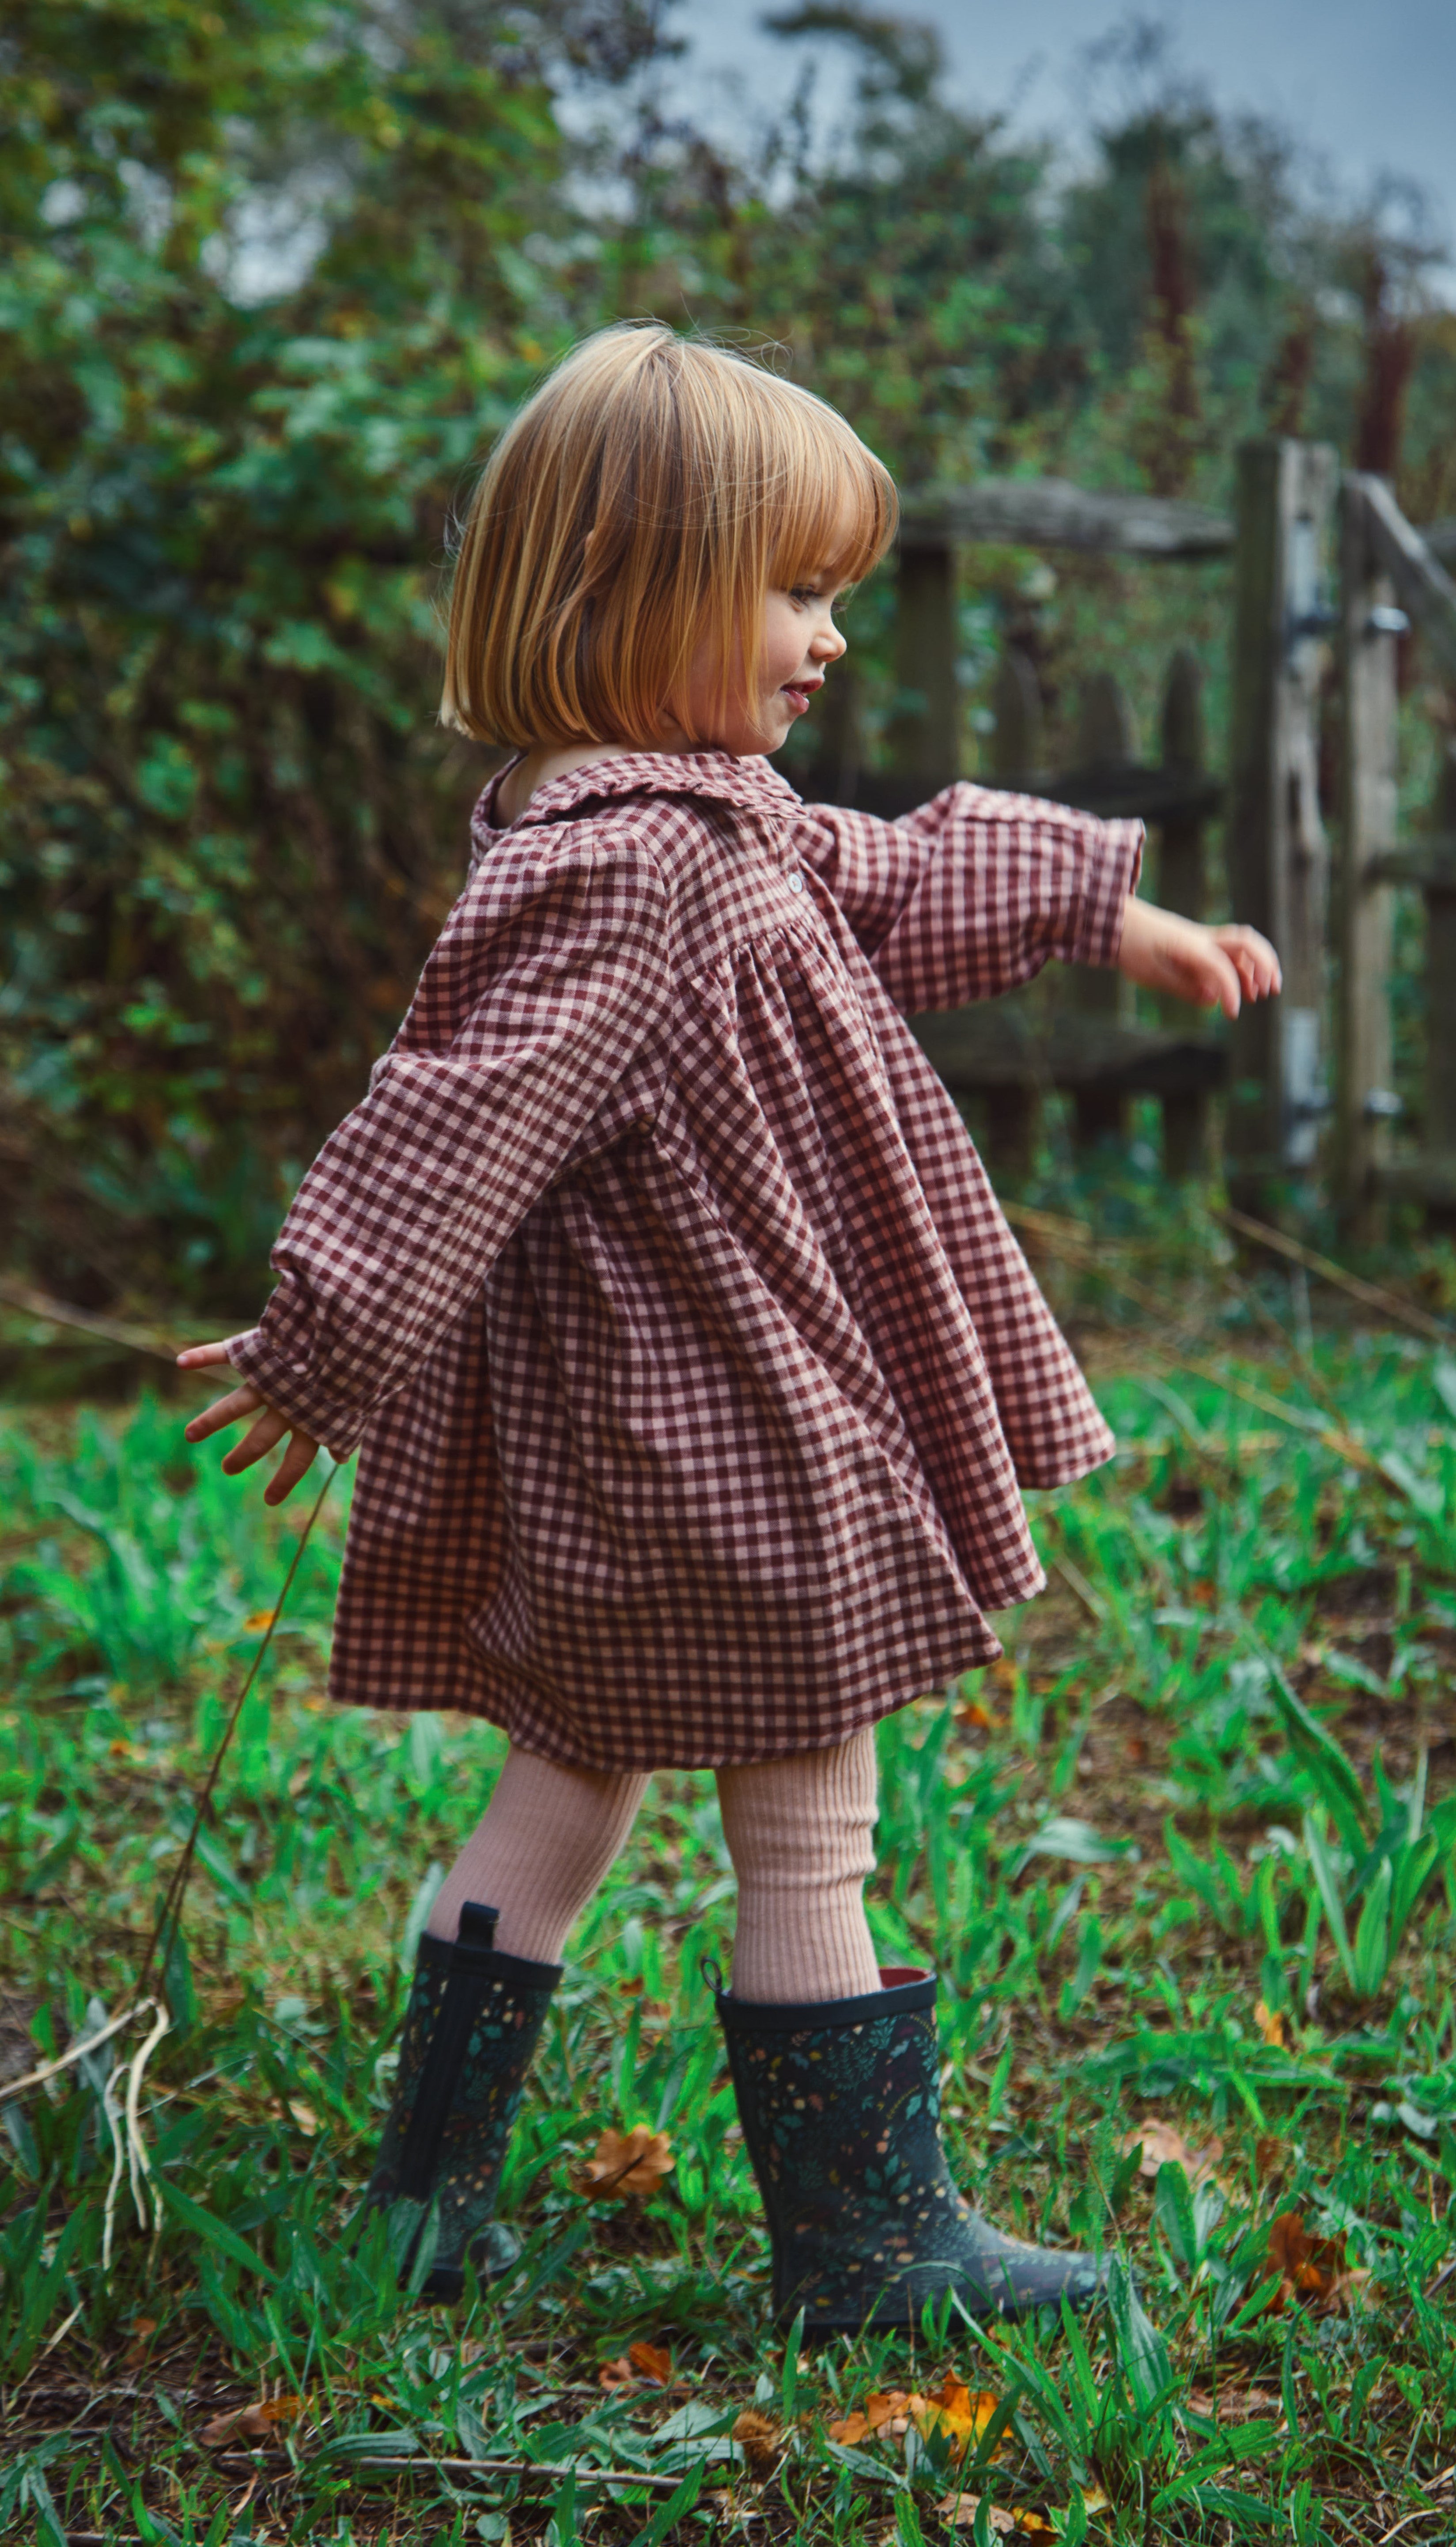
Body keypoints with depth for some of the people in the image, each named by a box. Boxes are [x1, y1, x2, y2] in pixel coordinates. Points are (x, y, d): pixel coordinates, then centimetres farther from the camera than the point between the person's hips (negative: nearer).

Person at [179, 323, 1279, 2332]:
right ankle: (869, 2245, 15)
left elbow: (891, 891, 24)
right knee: (807, 1846, 2)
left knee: (570, 1781, 18)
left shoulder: (704, 814, 9)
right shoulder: (620, 865, -24)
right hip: (730, 1449, -10)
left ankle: (432, 2182, 27)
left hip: (610, 1454, 10)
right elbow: (459, 1114, -25)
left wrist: (1110, 918, 29)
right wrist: (322, 1350, -21)